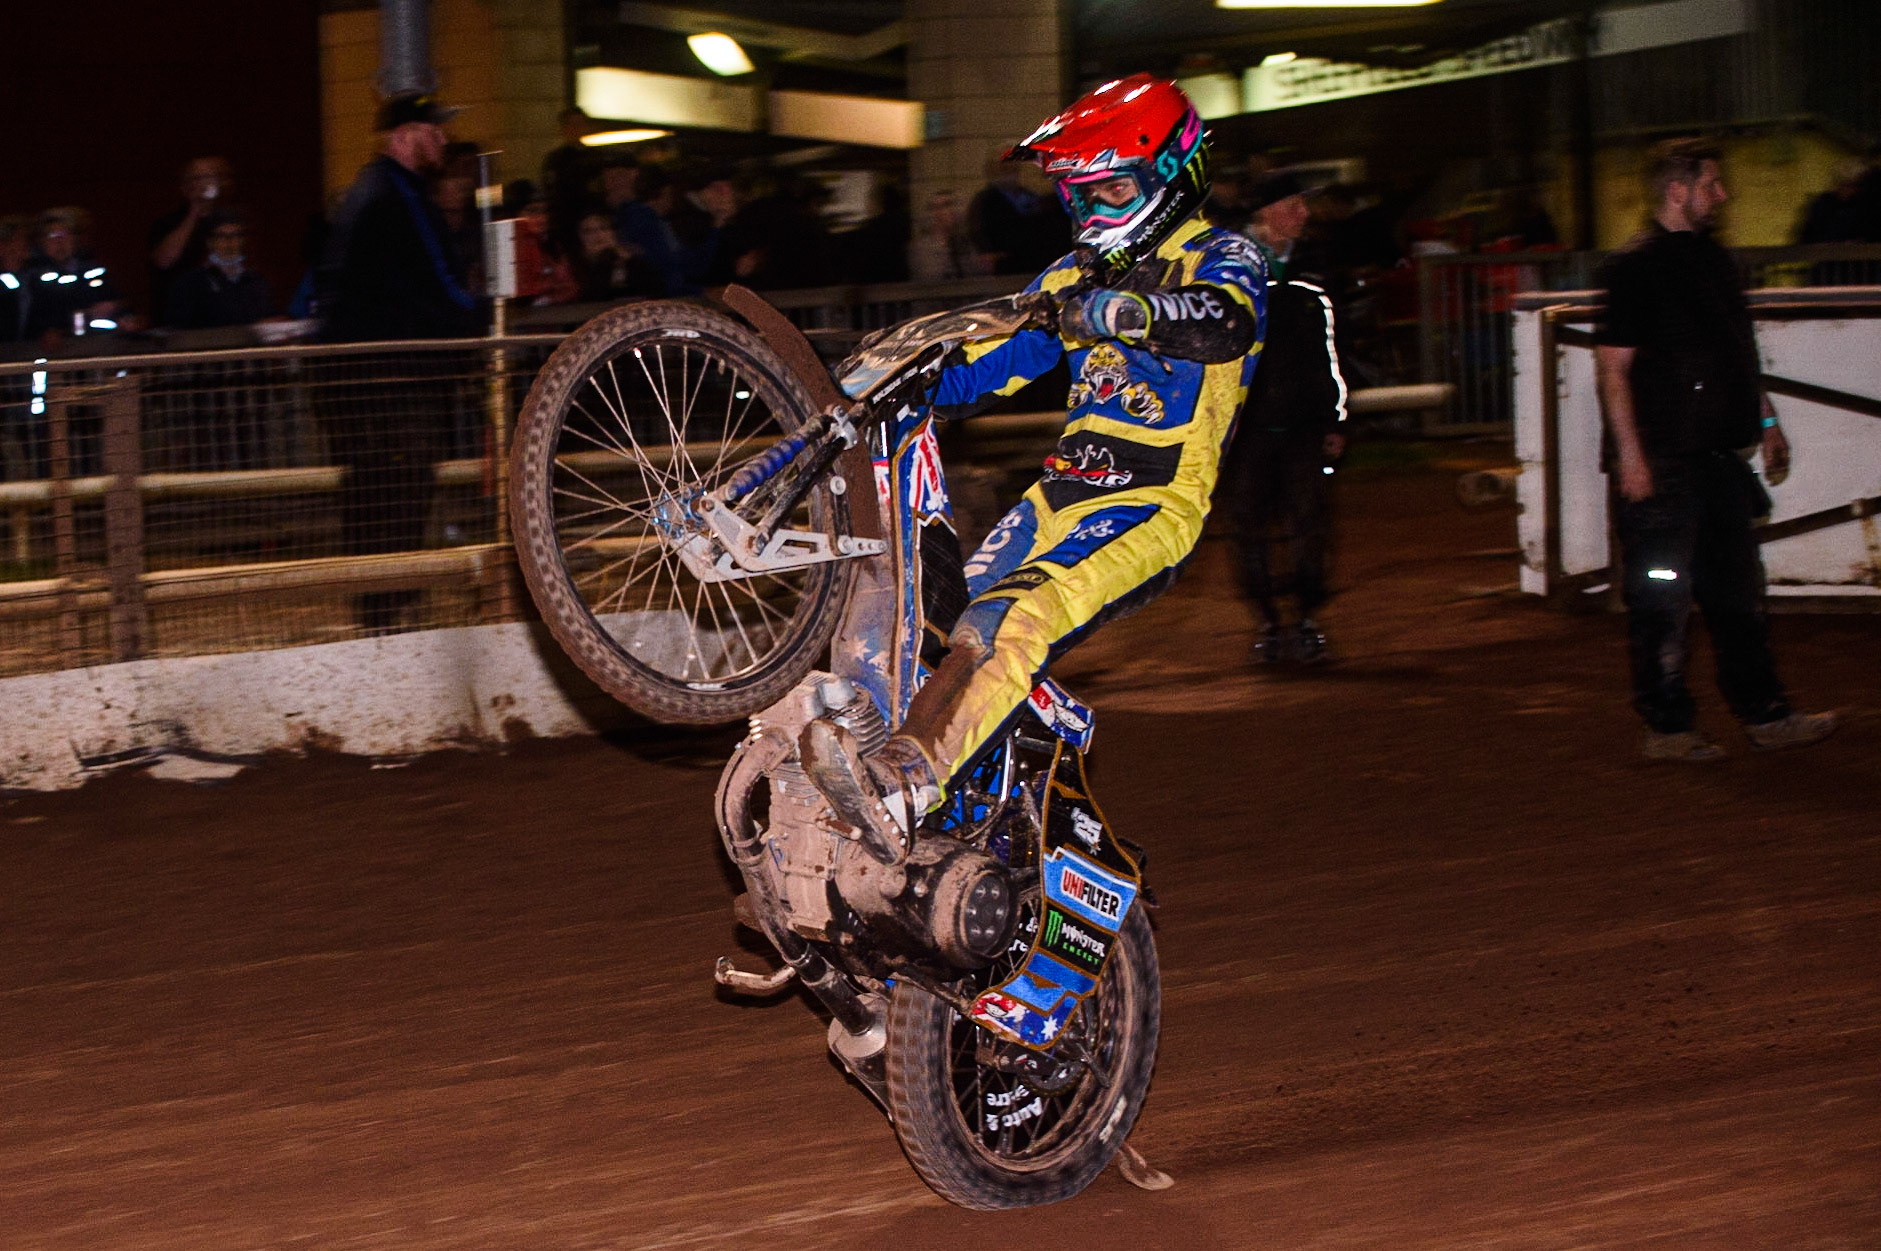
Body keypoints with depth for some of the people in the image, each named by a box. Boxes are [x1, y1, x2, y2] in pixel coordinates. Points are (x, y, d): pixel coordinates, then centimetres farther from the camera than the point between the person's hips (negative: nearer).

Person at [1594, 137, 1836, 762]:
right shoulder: (1635, 267, -11)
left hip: (1719, 455, 9)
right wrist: (1630, 453, -18)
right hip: (1665, 463, -9)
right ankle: (1668, 726, 5)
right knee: (1662, 599, -2)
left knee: (1738, 591, 12)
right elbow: (1612, 367, -14)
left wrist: (1765, 420, 22)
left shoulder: (1713, 259, 15)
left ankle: (1764, 715, 19)